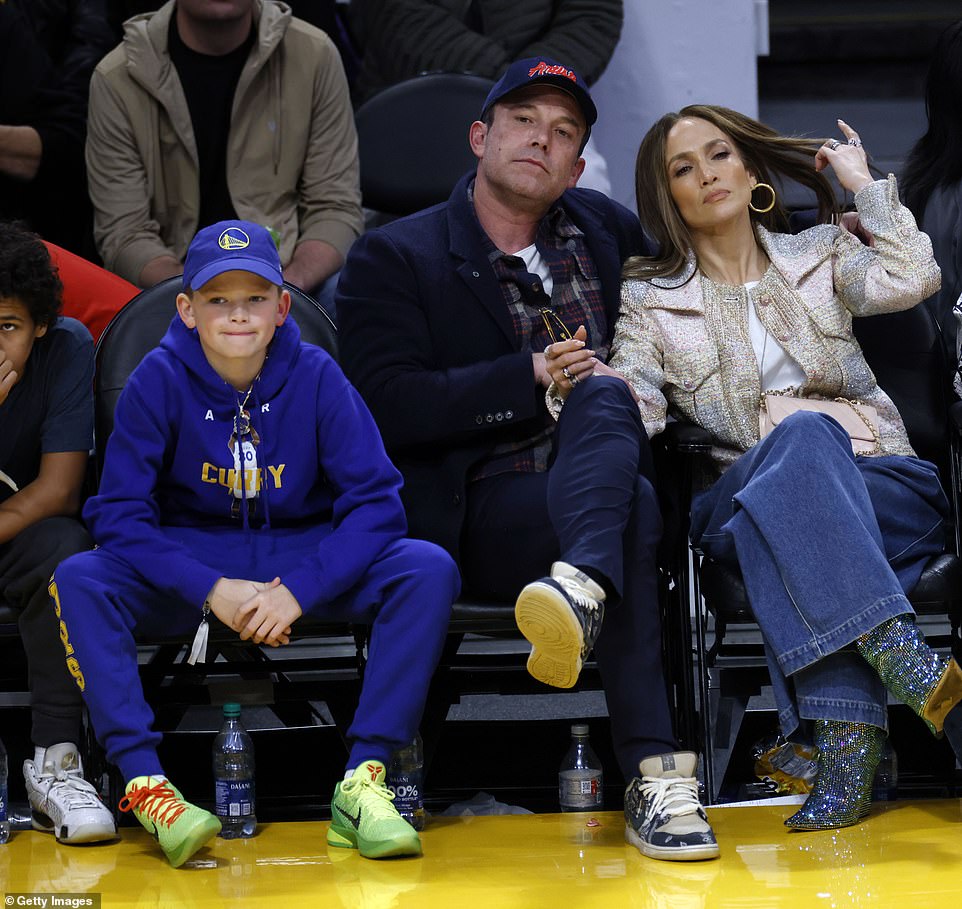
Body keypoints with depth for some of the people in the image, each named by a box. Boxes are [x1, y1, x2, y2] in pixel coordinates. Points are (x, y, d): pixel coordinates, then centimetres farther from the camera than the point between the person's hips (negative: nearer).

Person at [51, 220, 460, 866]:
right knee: (79, 579, -29)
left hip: (306, 561, 1)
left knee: (428, 569, -26)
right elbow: (118, 514, -12)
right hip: (190, 564, 0)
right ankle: (144, 783, -34)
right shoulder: (159, 380, -9)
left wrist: (299, 589, -25)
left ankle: (364, 783, -29)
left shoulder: (315, 376, -8)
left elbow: (375, 501, -11)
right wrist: (211, 590, -25)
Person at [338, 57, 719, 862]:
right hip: (484, 512, -4)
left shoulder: (606, 229, 21)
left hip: (600, 484, 4)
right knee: (632, 512, -35)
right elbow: (393, 409, -8)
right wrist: (533, 374, -14)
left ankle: (581, 590, -60)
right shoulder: (393, 258, 6)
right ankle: (655, 776, -46)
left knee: (603, 394, -31)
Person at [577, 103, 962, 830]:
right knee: (803, 434, -37)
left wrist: (864, 184, 8)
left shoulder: (819, 256, 19)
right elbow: (636, 409, 0)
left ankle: (845, 743, -51)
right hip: (743, 494, -1)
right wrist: (582, 387, -22)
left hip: (881, 485, 1)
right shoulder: (651, 299, 16)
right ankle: (904, 658, -55)